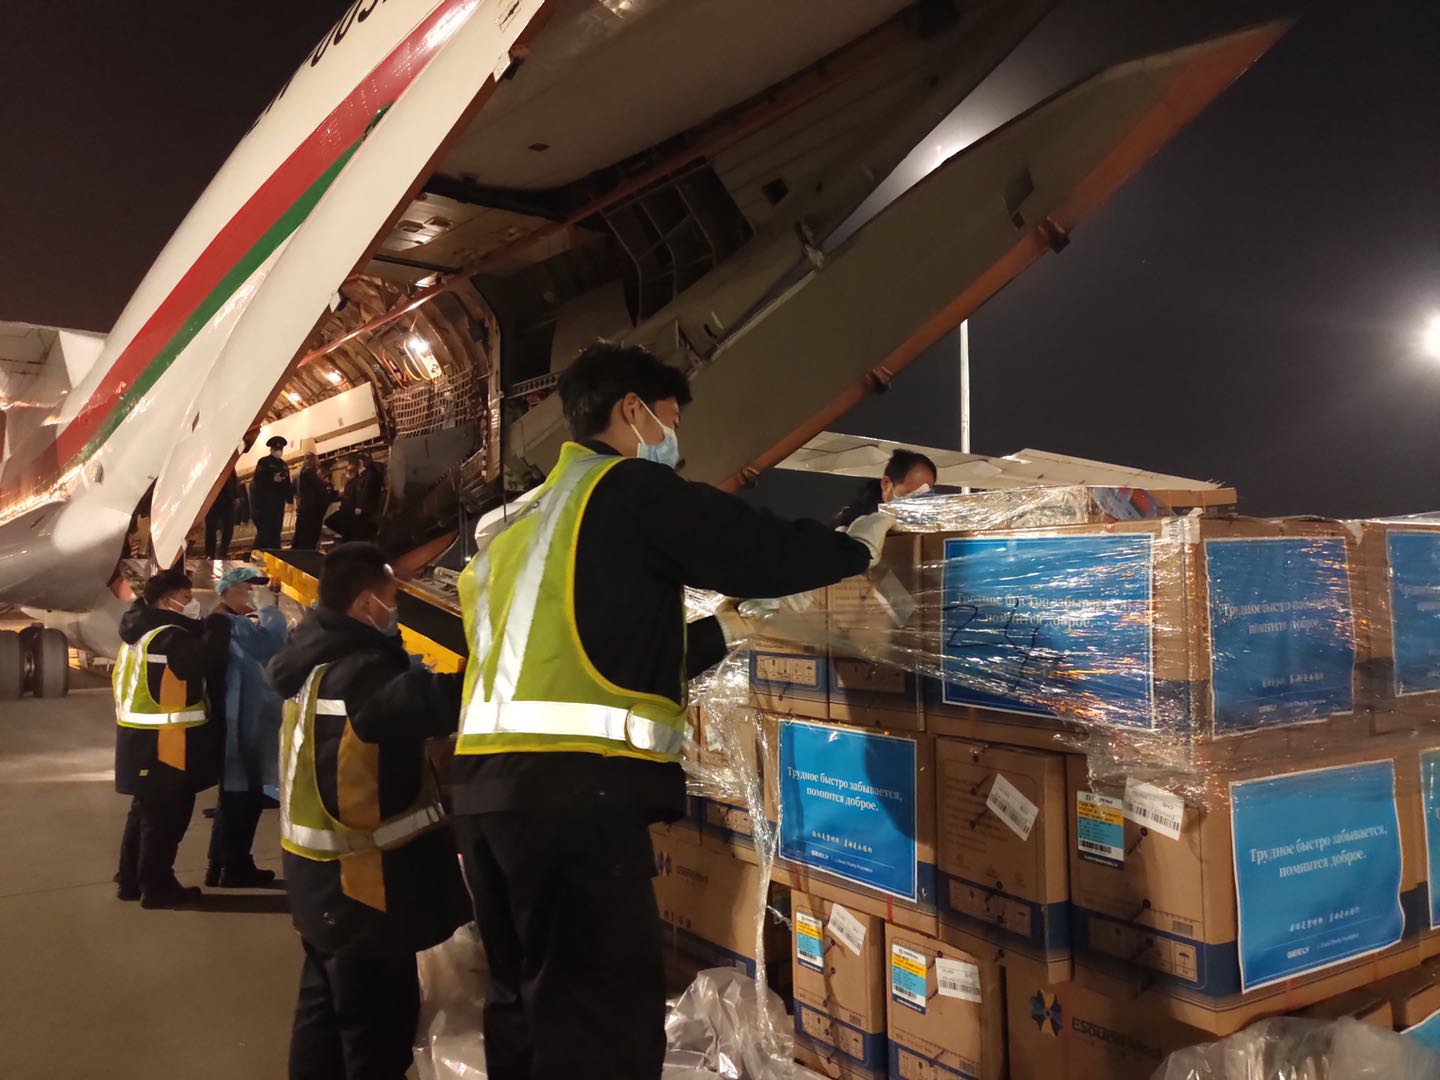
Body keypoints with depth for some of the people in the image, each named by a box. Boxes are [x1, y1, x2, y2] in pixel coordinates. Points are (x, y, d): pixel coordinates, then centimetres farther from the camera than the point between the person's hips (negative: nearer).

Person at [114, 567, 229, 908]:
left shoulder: (142, 631, 14)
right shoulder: (169, 637, -19)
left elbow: (191, 657, 12)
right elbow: (206, 661, -28)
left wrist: (207, 623, 2)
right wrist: (220, 619, -18)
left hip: (142, 739, 10)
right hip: (163, 743, -10)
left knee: (146, 811, 20)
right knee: (166, 816, 0)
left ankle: (131, 879, 29)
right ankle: (157, 887, 8)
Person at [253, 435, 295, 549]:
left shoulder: (284, 465, 17)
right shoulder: (263, 462, -1)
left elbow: (287, 483, 16)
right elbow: (257, 480, -12)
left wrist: (289, 497, 4)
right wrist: (273, 480, -21)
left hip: (279, 502, 6)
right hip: (266, 501, -6)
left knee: (276, 530, 6)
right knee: (264, 530, -9)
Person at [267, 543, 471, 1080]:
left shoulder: (317, 664, 6)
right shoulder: (361, 673, -25)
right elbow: (442, 702, -37)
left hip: (323, 878, 10)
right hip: (360, 883, -10)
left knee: (326, 1005, 23)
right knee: (377, 1030, 2)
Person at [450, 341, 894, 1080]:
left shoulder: (527, 518, 26)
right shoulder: (630, 486, 0)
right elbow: (763, 553, -3)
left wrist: (725, 629, 34)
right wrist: (858, 545, 16)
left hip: (488, 778, 9)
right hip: (574, 781, -9)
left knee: (529, 1004, 16)